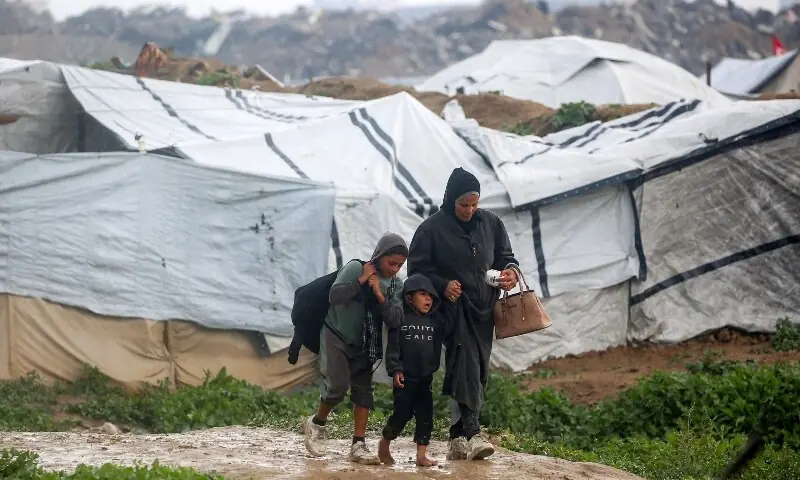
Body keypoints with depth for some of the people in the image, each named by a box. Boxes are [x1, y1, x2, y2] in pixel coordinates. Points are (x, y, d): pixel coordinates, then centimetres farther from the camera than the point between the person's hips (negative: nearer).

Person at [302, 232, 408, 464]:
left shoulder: (396, 286, -2)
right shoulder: (355, 268, -14)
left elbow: (395, 320, -13)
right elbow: (334, 296, -26)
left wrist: (380, 295, -23)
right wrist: (361, 280, -28)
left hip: (363, 346, 5)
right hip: (336, 336, -5)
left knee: (363, 390, -3)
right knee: (337, 387, -16)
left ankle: (358, 446, -1)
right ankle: (316, 423, 11)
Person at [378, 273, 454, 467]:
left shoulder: (437, 320, 8)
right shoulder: (401, 319, -6)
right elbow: (393, 346, -9)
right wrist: (395, 370, -14)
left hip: (426, 377, 4)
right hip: (405, 377, -4)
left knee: (426, 414, 0)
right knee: (403, 413, -4)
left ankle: (422, 454, 6)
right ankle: (384, 444, 19)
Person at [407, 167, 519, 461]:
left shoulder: (491, 223, 9)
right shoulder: (432, 228, -3)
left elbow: (505, 256, 19)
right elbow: (417, 268, -1)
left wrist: (510, 271, -4)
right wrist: (442, 285, -17)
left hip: (484, 308, 5)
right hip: (454, 307, -5)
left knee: (477, 373, 5)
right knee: (466, 364, -21)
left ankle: (457, 438, 11)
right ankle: (472, 433, -29)